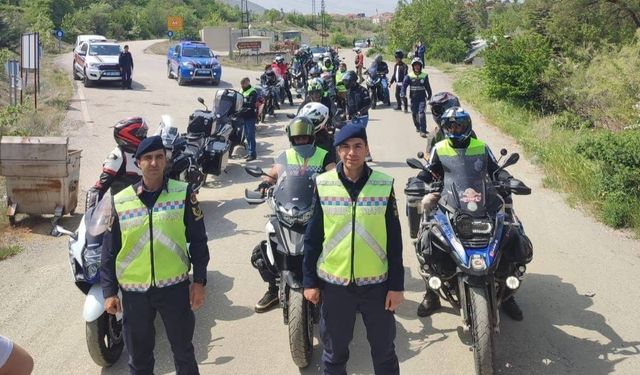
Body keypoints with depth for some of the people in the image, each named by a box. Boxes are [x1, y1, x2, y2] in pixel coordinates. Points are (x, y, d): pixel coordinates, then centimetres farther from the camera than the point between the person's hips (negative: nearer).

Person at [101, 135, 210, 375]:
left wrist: (199, 281, -3)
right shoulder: (120, 201, 0)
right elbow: (109, 250, 5)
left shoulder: (183, 193, -3)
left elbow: (198, 239, 0)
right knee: (139, 355, 15)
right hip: (134, 290, 1)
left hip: (175, 286, -1)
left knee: (183, 350, 14)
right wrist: (109, 291, 3)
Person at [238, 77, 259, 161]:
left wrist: (242, 103, -29)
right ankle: (249, 152, 23)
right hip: (244, 116, 8)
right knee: (247, 135, 14)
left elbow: (251, 104, -21)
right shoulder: (242, 91, 15)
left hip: (250, 117, -8)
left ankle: (252, 153, -5)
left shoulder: (253, 92, -10)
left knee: (251, 135, -8)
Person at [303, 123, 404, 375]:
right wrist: (309, 281, 1)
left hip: (376, 283, 0)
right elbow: (312, 237, 1)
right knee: (334, 349, 16)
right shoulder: (322, 185, -4)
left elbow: (394, 240, -2)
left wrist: (396, 285, -2)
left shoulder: (384, 185, -5)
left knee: (384, 349, 15)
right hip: (334, 283, 1)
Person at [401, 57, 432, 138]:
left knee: (421, 113, -14)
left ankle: (423, 131, -15)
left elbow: (427, 87, 12)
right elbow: (404, 84, -9)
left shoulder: (424, 76, 4)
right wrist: (403, 93, -24)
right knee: (414, 113, 11)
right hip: (413, 98, 1)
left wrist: (429, 95, 18)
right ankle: (417, 127, 36)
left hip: (422, 98, -1)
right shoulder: (409, 76, 1)